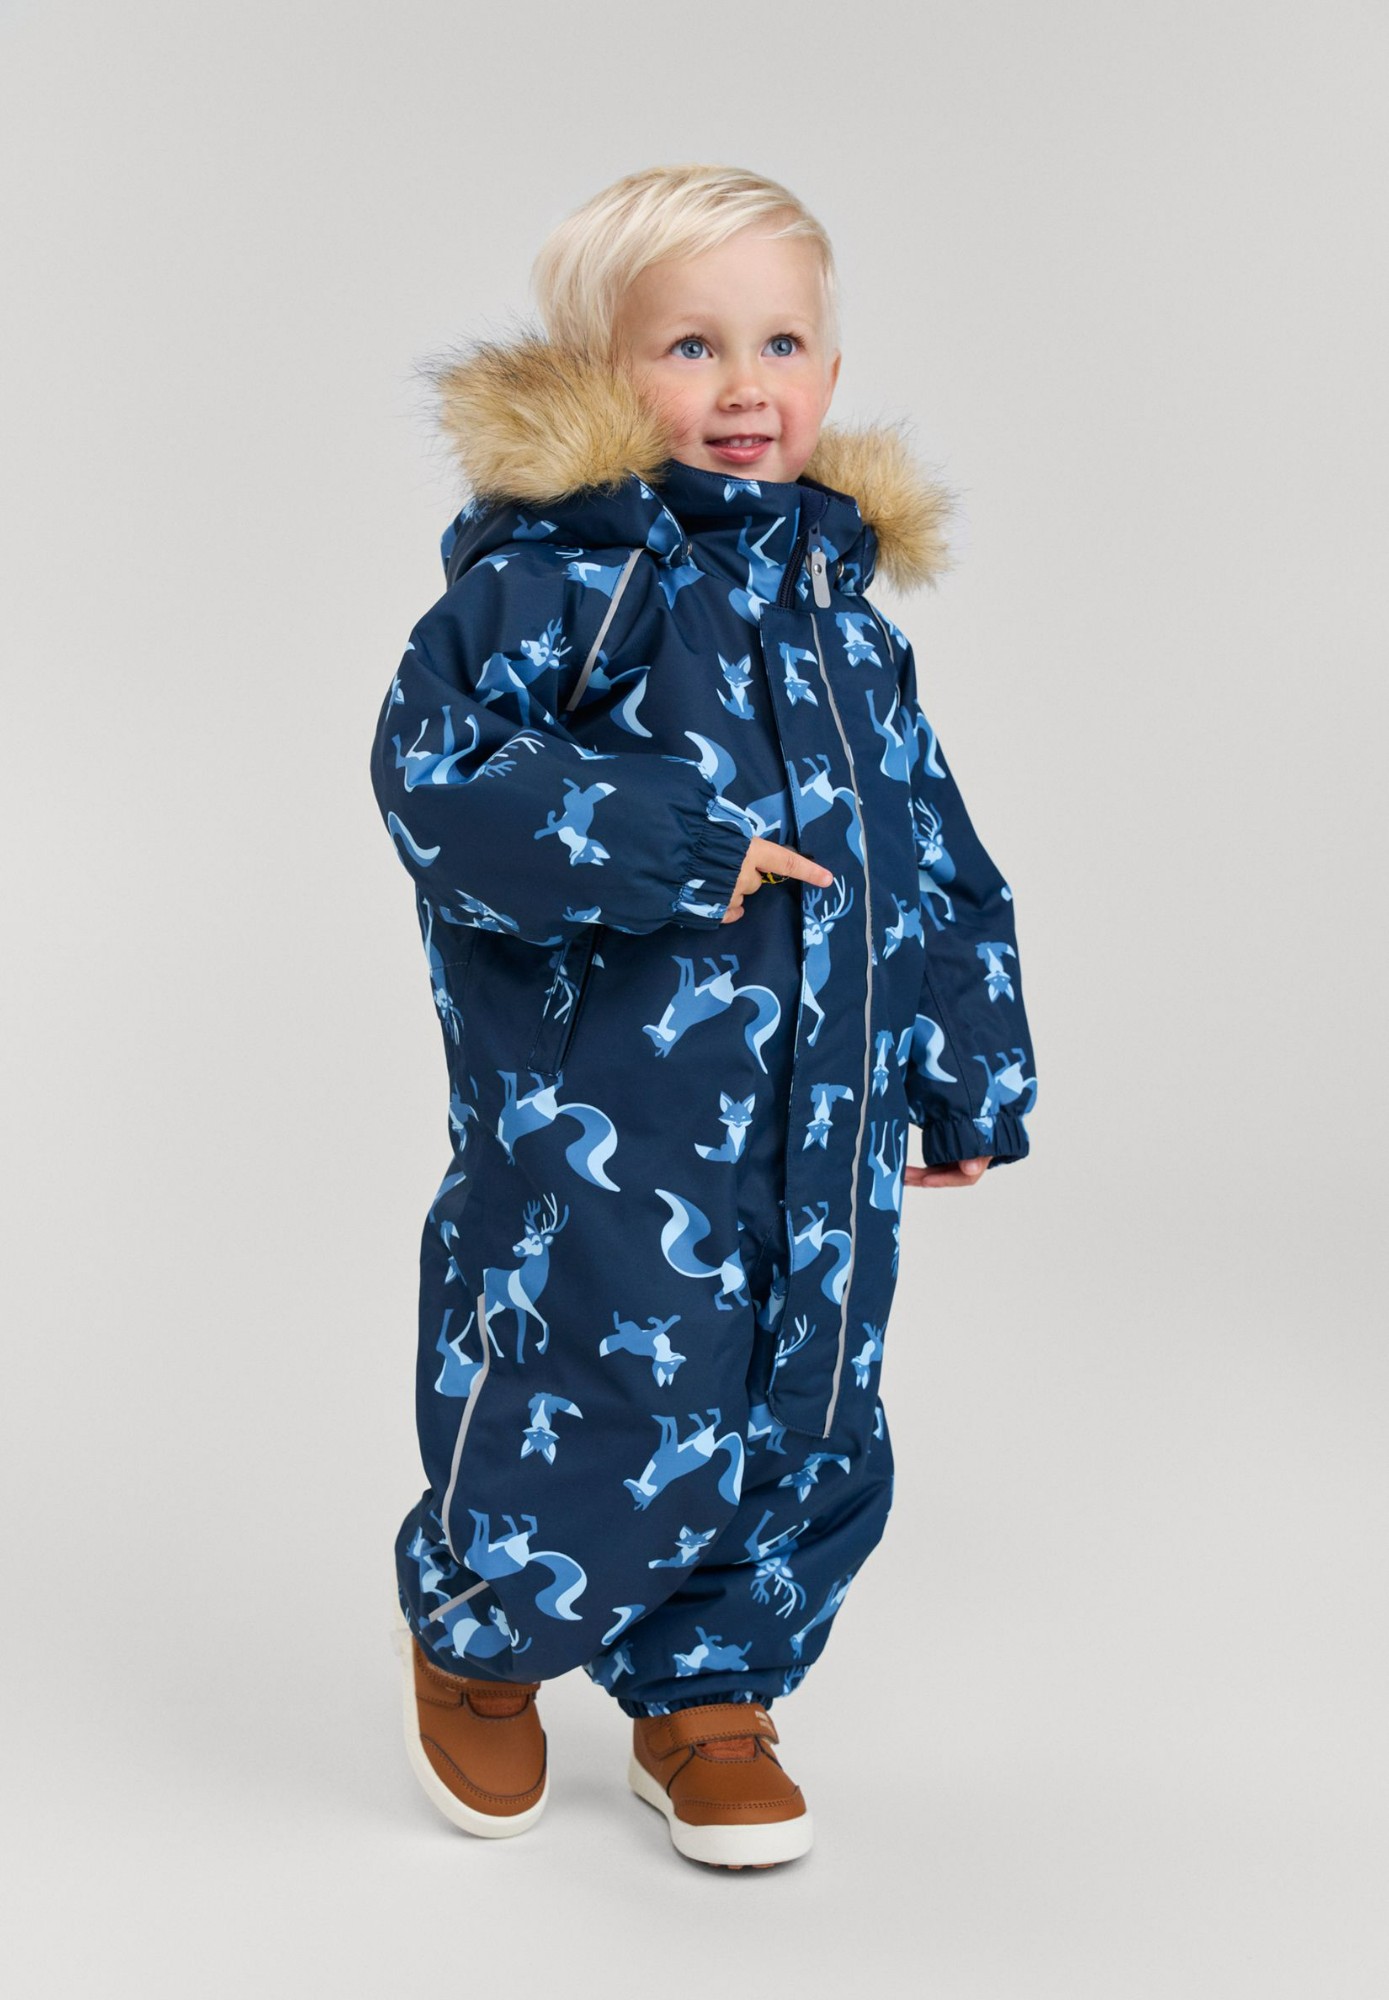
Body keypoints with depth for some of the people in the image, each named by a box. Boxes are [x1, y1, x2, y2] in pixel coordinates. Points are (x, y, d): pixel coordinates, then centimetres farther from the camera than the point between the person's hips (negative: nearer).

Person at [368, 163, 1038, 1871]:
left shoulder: (839, 602, 12)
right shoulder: (553, 571, -9)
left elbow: (933, 860, 18)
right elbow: (438, 773, -19)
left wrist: (967, 1077, 18)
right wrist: (669, 846, -22)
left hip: (822, 1132, 7)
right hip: (598, 1117, -6)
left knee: (808, 1426, 12)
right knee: (589, 1404, -2)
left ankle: (707, 1699, 35)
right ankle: (475, 1638, 30)